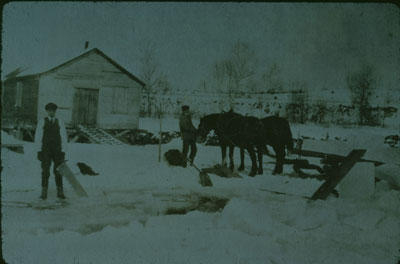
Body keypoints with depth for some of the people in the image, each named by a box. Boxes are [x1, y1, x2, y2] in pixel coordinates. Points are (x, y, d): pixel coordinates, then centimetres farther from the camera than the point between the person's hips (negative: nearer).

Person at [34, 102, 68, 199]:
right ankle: (44, 193, 2)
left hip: (57, 151, 2)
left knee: (58, 171, 2)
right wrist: (39, 151, -9)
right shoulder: (42, 122, -1)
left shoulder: (60, 122, 5)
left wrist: (63, 152, -3)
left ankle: (60, 192, 9)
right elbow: (37, 137, -3)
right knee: (45, 172, -5)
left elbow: (64, 138, 4)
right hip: (45, 150, -2)